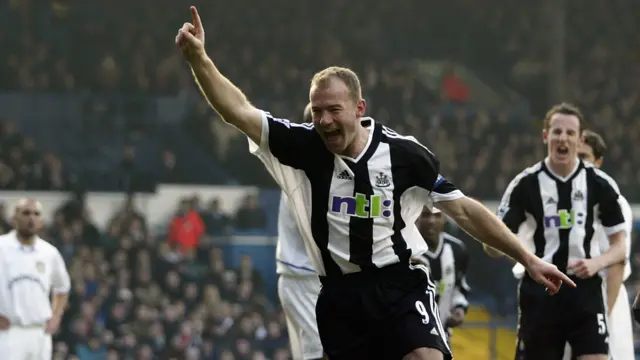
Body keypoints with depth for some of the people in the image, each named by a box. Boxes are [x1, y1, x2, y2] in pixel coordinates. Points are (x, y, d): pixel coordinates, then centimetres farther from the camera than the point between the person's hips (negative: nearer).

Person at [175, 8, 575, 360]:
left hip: (401, 286, -2)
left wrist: (527, 258, 1)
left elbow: (463, 210, 1)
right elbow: (240, 111, -9)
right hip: (340, 294, 2)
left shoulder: (403, 153, -6)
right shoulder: (303, 147, -3)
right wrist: (198, 58, -23)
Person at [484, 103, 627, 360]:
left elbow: (619, 247, 9)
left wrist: (597, 262, -11)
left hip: (585, 290, 0)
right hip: (538, 292, 0)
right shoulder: (526, 184, -1)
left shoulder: (600, 184, 2)